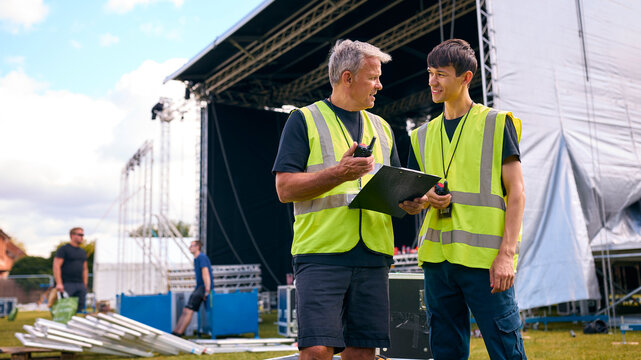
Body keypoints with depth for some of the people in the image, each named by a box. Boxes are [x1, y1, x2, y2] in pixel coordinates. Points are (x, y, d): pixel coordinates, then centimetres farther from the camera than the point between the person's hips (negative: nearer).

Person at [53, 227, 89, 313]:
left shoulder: (83, 252, 19)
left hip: (80, 285, 6)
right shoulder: (63, 249, -1)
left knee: (80, 309, 3)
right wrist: (59, 283, -17)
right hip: (67, 284, -6)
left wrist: (85, 285, 14)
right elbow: (56, 266, -9)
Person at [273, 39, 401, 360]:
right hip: (321, 253, -5)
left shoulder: (381, 128, 20)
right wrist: (338, 173, -16)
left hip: (372, 255, 5)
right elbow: (285, 188, -5)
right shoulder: (304, 120, 4)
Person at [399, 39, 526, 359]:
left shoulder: (496, 123, 3)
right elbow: (407, 203, 18)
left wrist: (506, 254, -12)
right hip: (437, 257, 5)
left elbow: (516, 192, -2)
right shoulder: (423, 136, 17)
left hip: (485, 258, -4)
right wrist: (424, 200, -6)